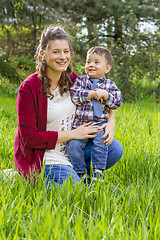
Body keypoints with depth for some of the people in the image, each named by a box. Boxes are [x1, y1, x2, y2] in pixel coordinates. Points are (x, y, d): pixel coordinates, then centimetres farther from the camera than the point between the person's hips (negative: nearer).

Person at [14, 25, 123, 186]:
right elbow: (29, 138, -18)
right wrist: (72, 134, -17)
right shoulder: (29, 87, -18)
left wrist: (111, 122, -5)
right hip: (45, 159, -6)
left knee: (115, 149, -8)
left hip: (71, 151, 6)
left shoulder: (72, 79, 0)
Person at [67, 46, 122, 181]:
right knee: (73, 145, -18)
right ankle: (81, 173, -2)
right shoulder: (80, 81, 9)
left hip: (99, 124, -1)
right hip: (80, 123, 1)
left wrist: (105, 95, -11)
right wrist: (92, 94, -12)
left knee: (100, 143, -25)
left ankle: (98, 172, -13)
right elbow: (74, 96, -6)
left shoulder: (110, 85, 9)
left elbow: (117, 102, 4)